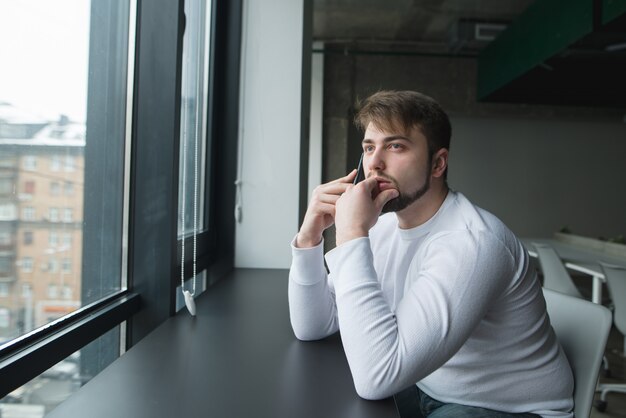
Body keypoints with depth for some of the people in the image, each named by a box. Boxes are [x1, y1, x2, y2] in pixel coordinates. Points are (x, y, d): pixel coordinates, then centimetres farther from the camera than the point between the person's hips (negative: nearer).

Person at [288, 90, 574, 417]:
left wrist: (352, 235, -34)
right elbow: (313, 327, -4)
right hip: (427, 390, 6)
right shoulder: (384, 224, -4)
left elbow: (376, 378, -36)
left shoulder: (472, 243, -28)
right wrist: (309, 236, -17)